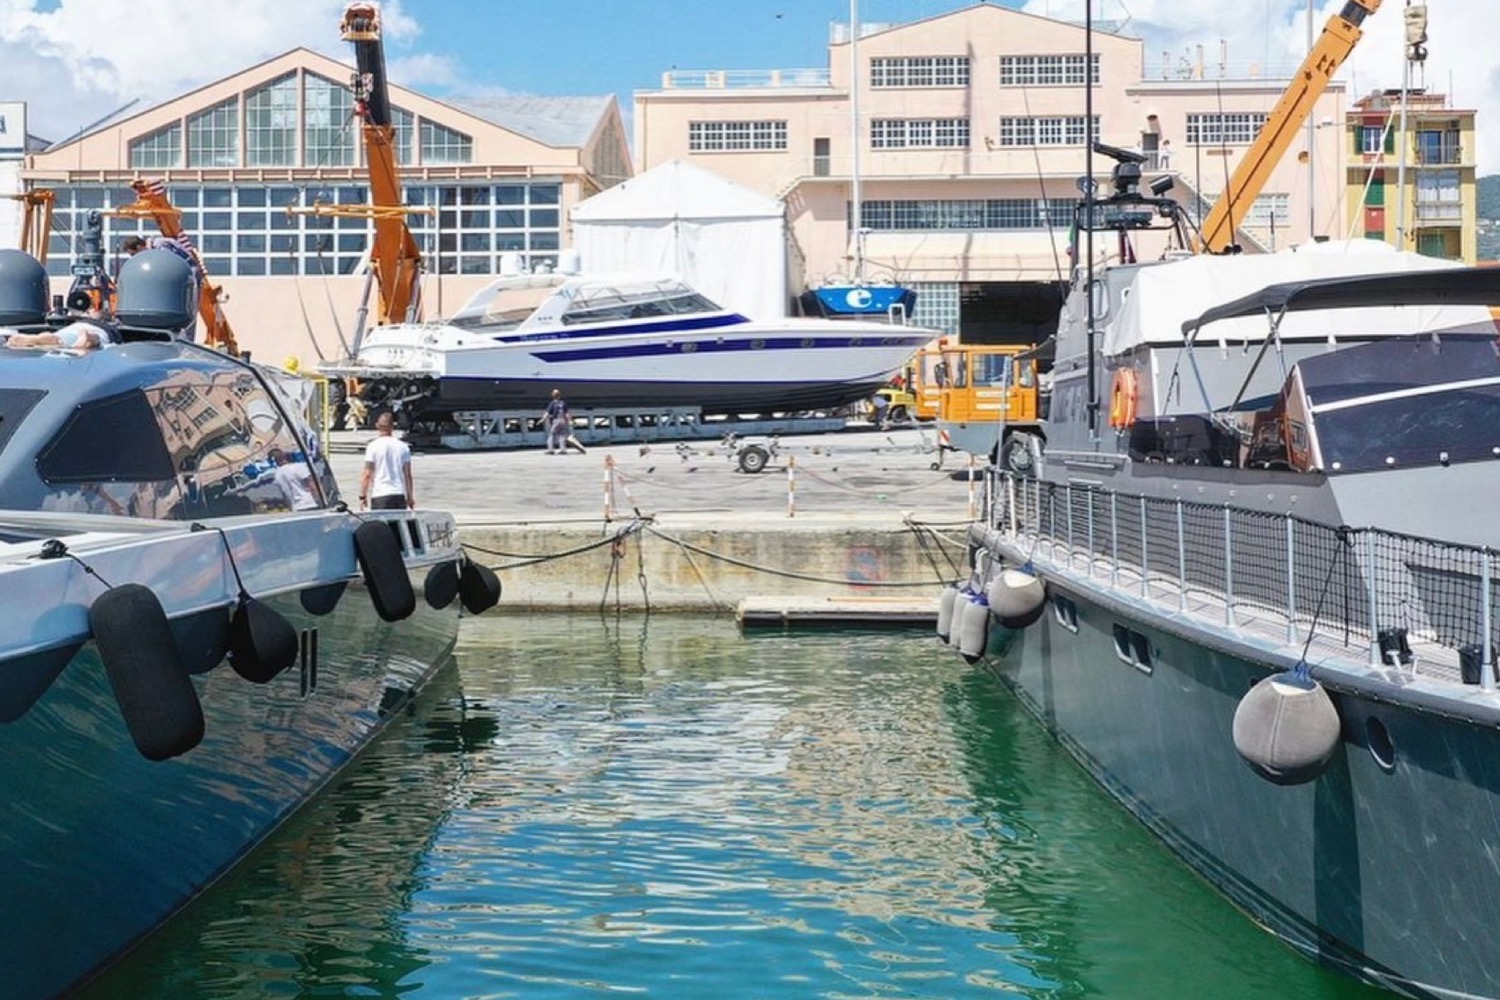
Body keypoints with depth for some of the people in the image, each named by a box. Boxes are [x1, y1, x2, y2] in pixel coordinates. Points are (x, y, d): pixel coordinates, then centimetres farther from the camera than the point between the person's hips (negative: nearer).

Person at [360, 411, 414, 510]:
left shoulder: (373, 446, -4)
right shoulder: (403, 446, 5)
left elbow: (367, 475, -6)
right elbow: (408, 475, 7)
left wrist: (362, 496, 1)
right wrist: (410, 497, 15)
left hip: (380, 495, -3)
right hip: (399, 495, 3)